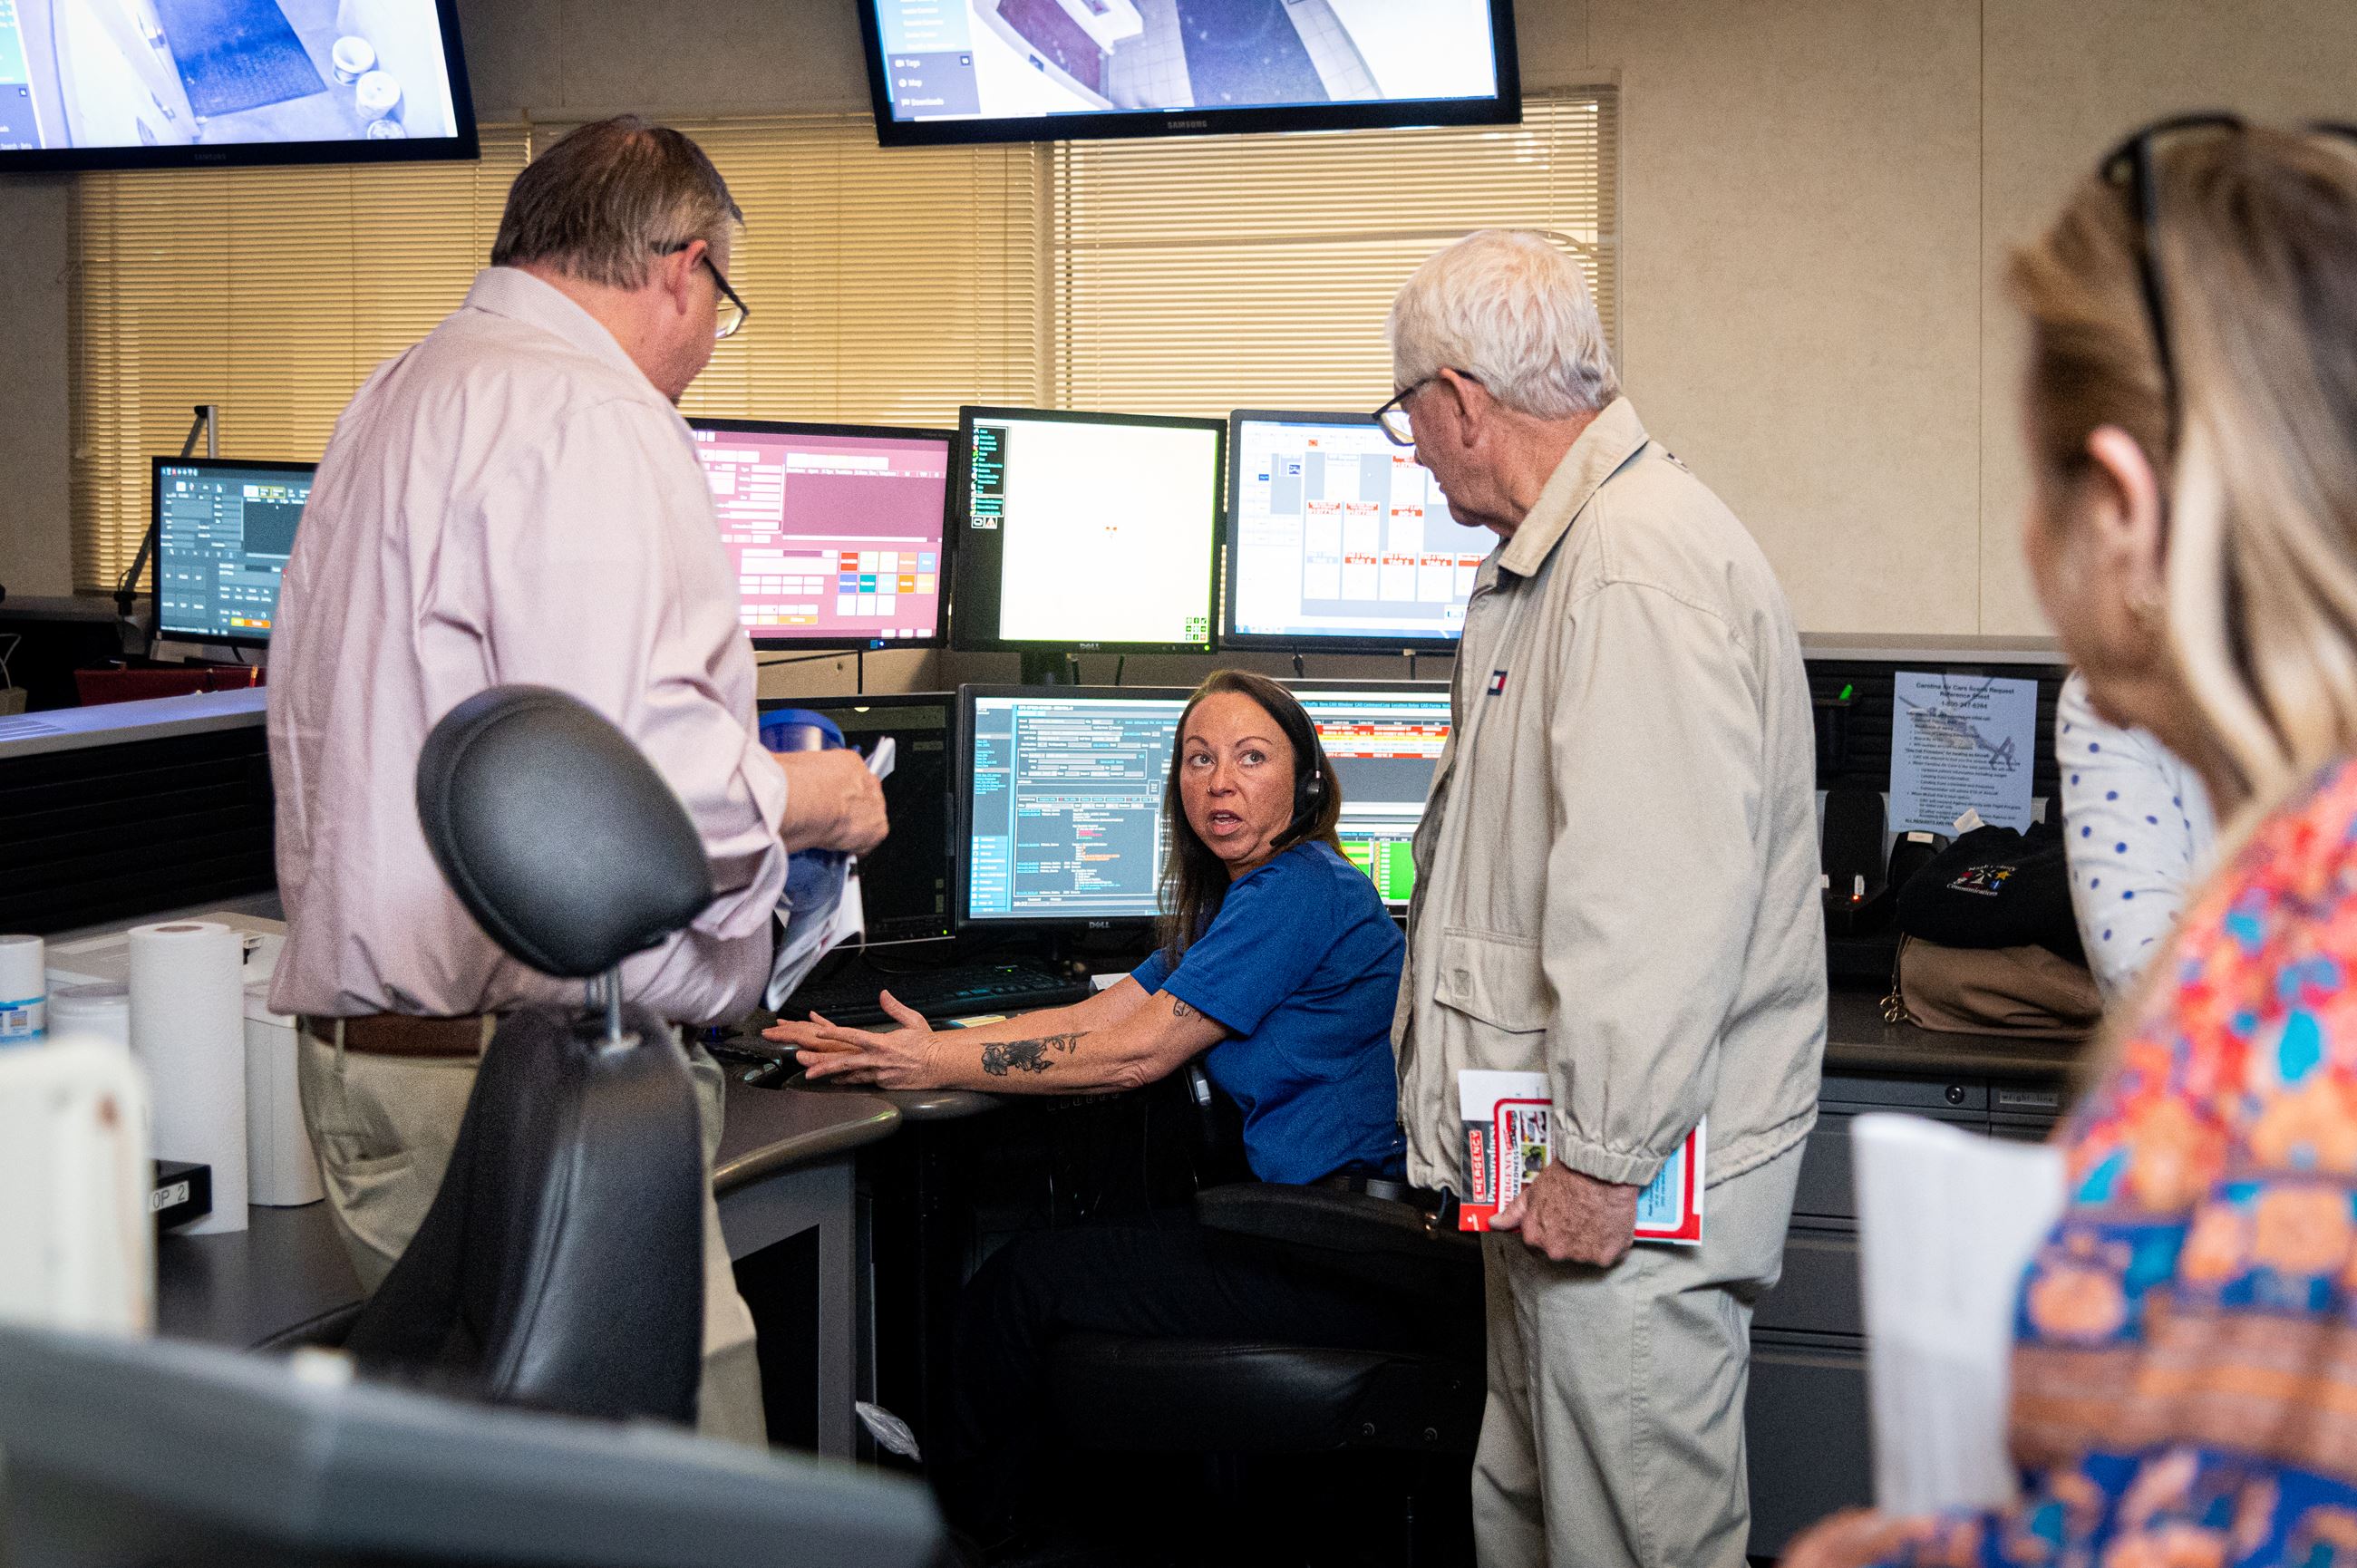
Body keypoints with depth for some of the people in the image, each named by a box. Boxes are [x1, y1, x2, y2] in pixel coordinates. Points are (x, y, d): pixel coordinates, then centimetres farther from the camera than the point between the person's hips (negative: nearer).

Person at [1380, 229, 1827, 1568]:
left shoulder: (1640, 567, -19)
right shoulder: (1553, 561, 18)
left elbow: (1665, 897, -26)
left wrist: (1602, 1157, -23)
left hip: (1631, 1182, -11)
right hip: (1566, 1154, 11)